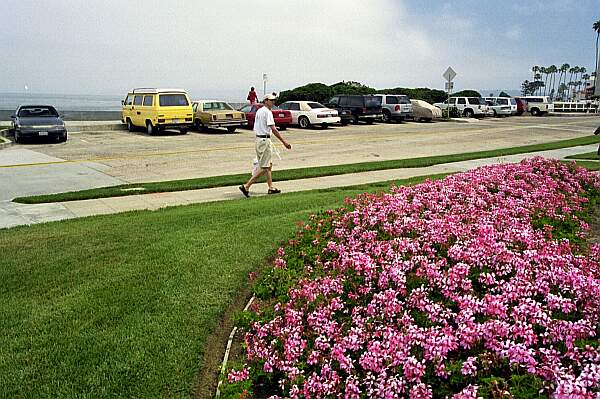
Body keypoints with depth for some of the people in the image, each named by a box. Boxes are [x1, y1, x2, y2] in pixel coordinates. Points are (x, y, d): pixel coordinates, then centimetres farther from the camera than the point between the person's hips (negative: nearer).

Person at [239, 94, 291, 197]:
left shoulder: (259, 111, 15)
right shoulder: (267, 112, -14)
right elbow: (273, 129, -19)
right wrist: (284, 141, -18)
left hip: (258, 138, 10)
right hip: (265, 140, -10)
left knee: (269, 165, 16)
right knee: (263, 167, -7)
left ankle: (271, 188, 19)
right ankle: (246, 186, -10)